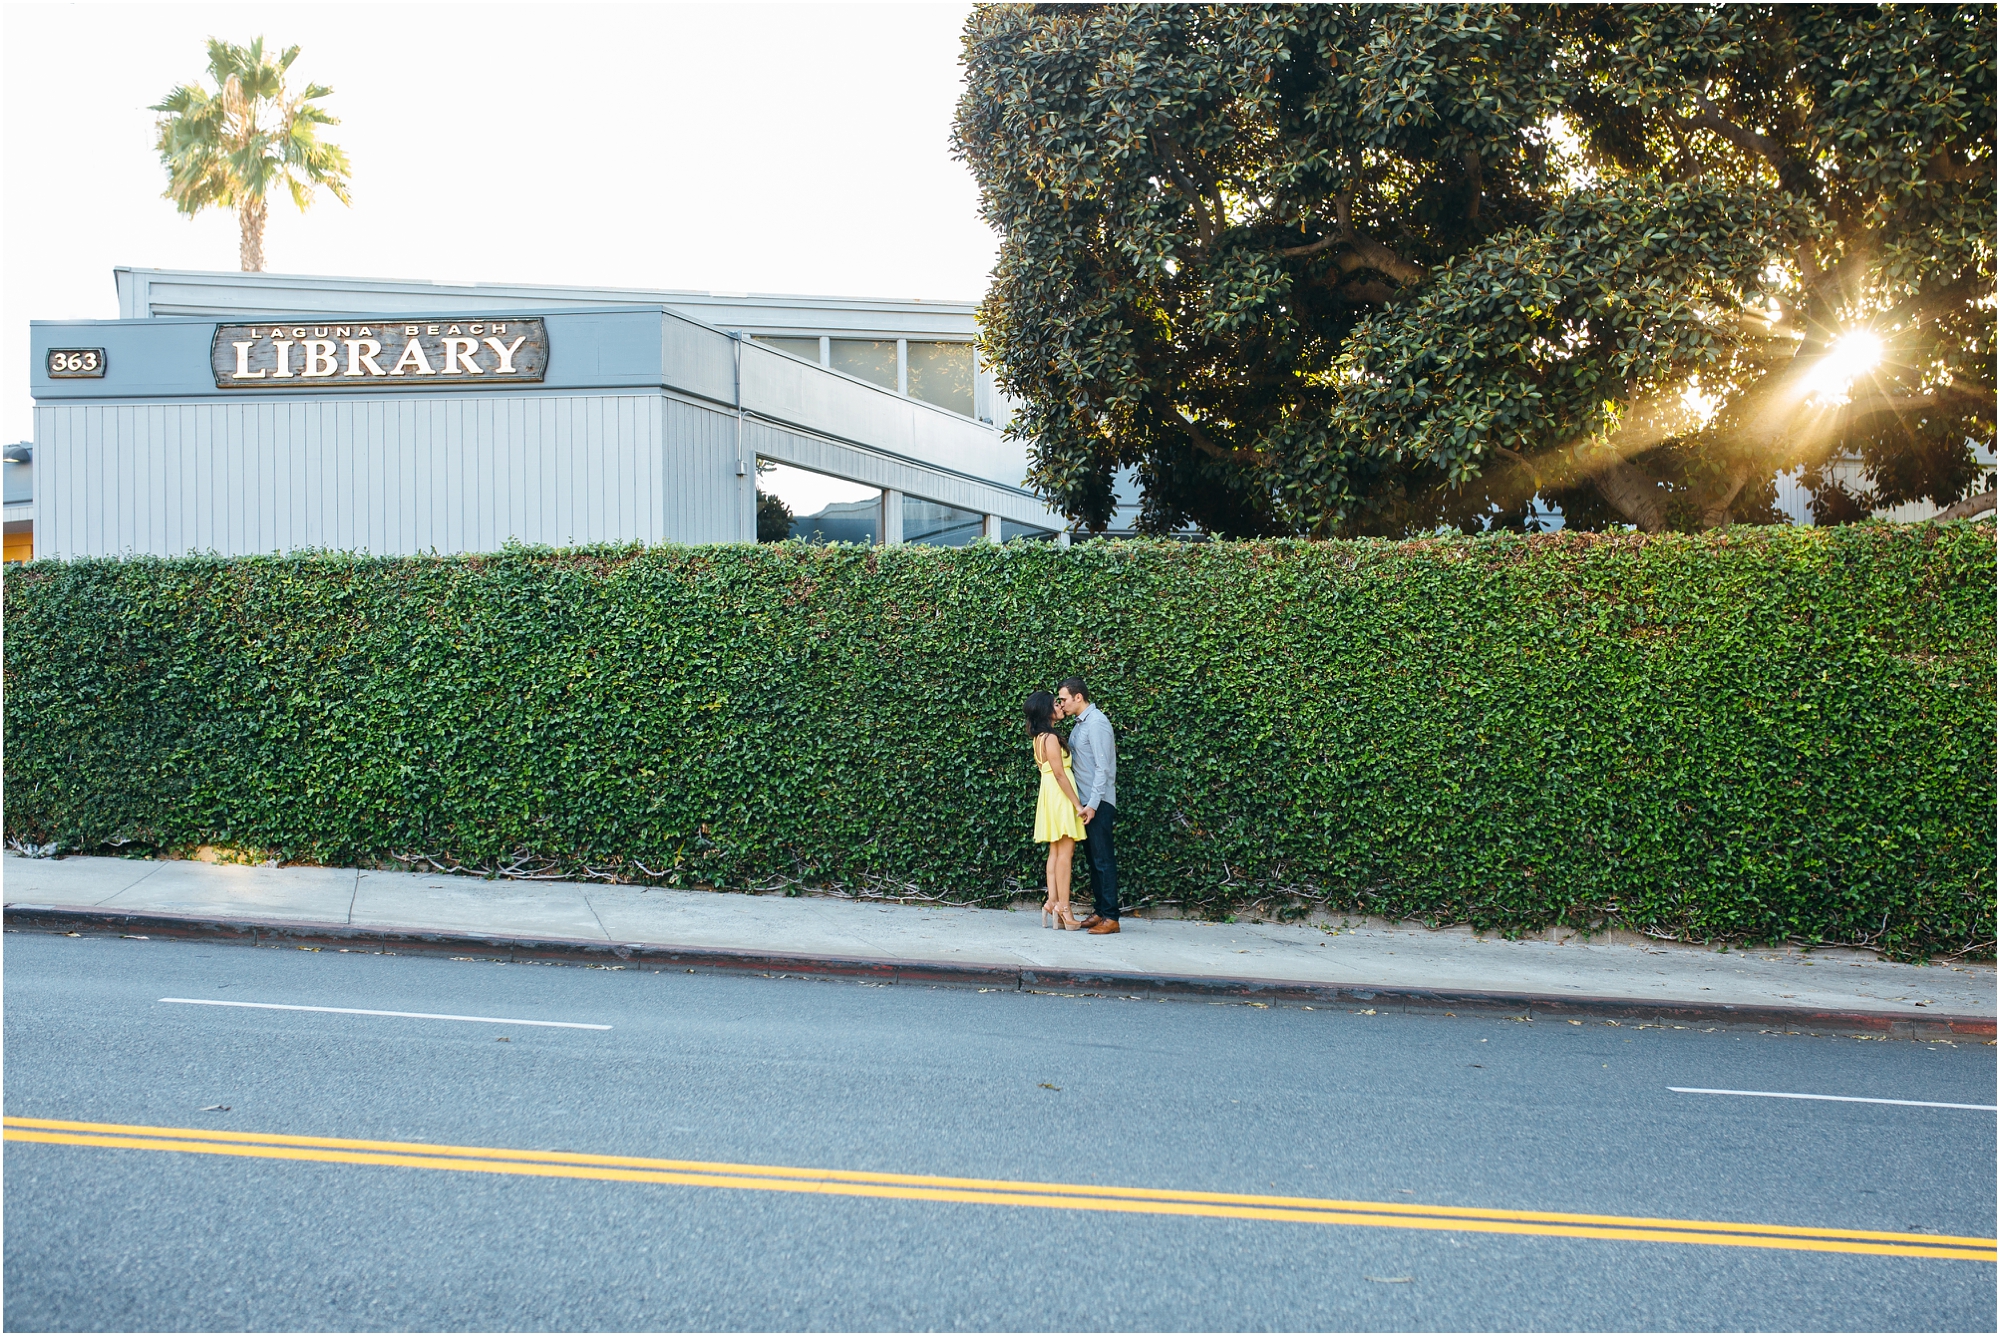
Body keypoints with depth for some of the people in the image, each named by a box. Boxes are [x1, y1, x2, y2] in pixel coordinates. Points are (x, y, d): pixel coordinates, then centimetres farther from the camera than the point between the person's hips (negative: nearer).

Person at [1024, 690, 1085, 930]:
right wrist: (1077, 804, -16)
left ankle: (1052, 902, 7)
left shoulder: (1039, 738, 13)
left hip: (1050, 795, 9)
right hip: (1060, 796, -9)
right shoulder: (1051, 738, -16)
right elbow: (1059, 774, -18)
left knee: (1056, 851, 9)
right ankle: (1063, 907, -9)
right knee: (1065, 851, -8)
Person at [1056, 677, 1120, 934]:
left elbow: (1103, 767, -19)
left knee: (1103, 859, -7)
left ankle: (1111, 917, -5)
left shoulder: (1096, 723, -14)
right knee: (1092, 859, 12)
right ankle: (1099, 912, 18)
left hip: (1099, 803, -10)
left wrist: (1093, 805, -20)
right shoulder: (1079, 724, 15)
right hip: (1085, 802, 10)